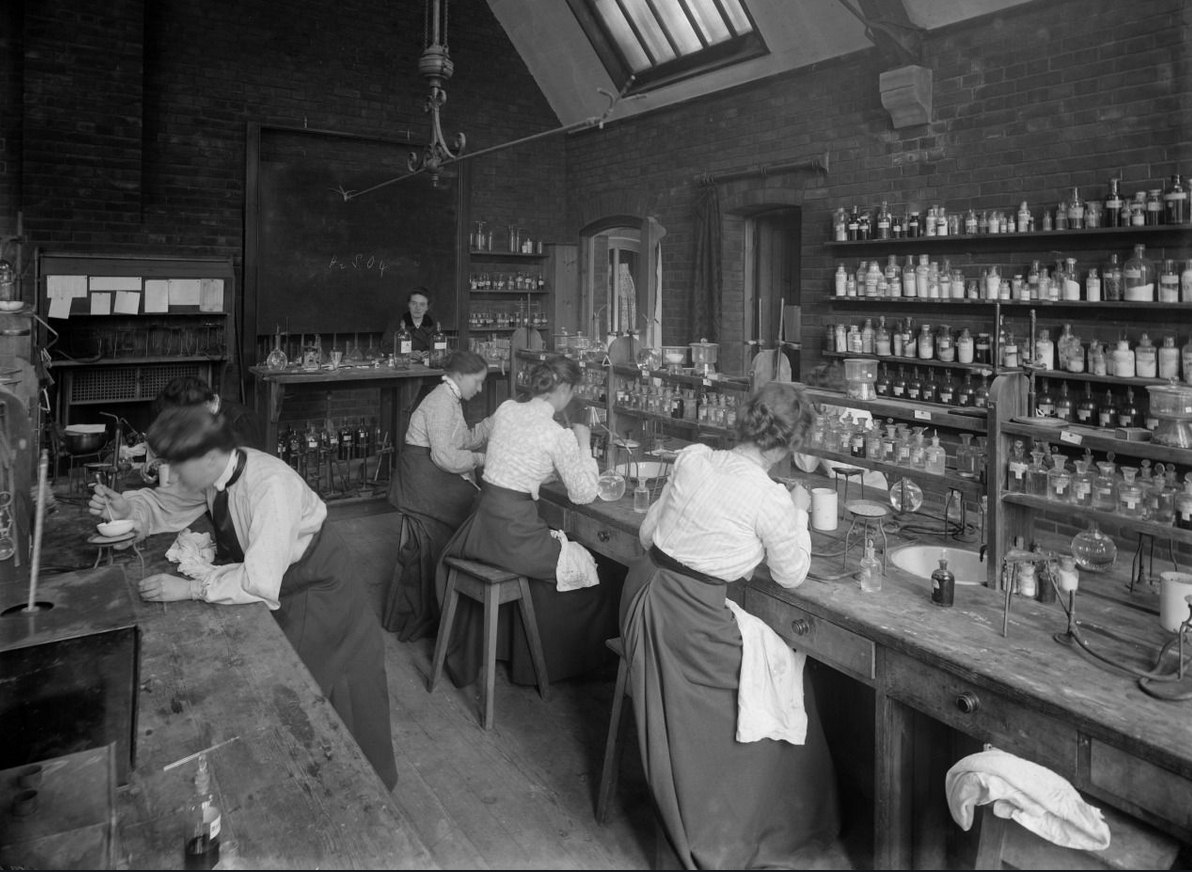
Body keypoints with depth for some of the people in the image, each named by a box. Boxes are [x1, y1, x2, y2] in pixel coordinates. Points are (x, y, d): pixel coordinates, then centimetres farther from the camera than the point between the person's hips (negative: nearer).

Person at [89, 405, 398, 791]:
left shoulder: (271, 485, -35)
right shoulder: (213, 474, -11)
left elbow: (261, 581, -38)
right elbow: (168, 504, 9)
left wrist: (190, 588, -33)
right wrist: (126, 506, -10)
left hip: (318, 597, -7)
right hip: (279, 599, 7)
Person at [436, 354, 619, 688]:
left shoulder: (506, 409, 3)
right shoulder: (560, 436, -15)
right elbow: (584, 493, -7)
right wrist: (583, 443, 3)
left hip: (481, 521, 7)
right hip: (513, 531, -7)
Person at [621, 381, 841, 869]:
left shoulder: (692, 457, 1)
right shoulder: (771, 500, -16)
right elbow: (792, 575, 1)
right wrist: (799, 512, 13)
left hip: (645, 591, 7)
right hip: (689, 618, -6)